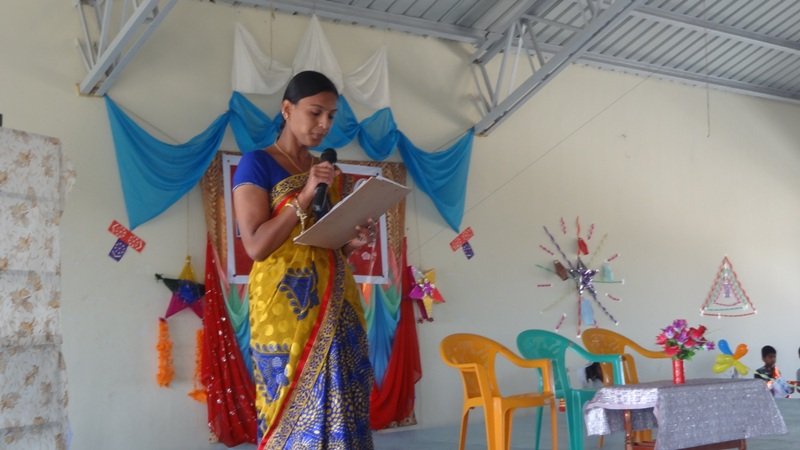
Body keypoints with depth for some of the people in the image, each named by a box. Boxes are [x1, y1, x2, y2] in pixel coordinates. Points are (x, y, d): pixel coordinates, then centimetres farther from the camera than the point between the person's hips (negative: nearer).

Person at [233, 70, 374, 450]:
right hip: (285, 309, -6)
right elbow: (256, 245, -12)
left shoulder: (329, 171, 17)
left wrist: (354, 241, 0)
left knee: (339, 409, 1)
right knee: (294, 411, -5)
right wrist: (304, 197, -15)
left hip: (337, 307, 6)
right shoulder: (257, 164, -3)